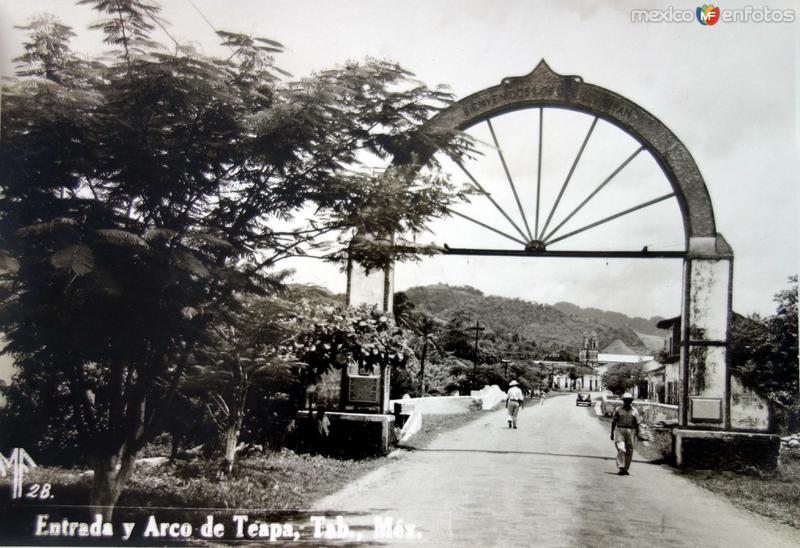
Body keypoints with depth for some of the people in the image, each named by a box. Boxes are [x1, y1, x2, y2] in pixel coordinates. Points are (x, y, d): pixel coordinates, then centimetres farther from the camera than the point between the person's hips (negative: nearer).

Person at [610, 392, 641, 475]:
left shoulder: (634, 411, 7)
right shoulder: (618, 410, 3)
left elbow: (637, 424, 7)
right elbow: (613, 422, 5)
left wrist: (638, 434, -1)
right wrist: (612, 433, 2)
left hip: (630, 431, 2)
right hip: (619, 430, -2)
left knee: (629, 451, 3)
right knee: (621, 449, -15)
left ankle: (626, 468, 13)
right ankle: (621, 467, -19)